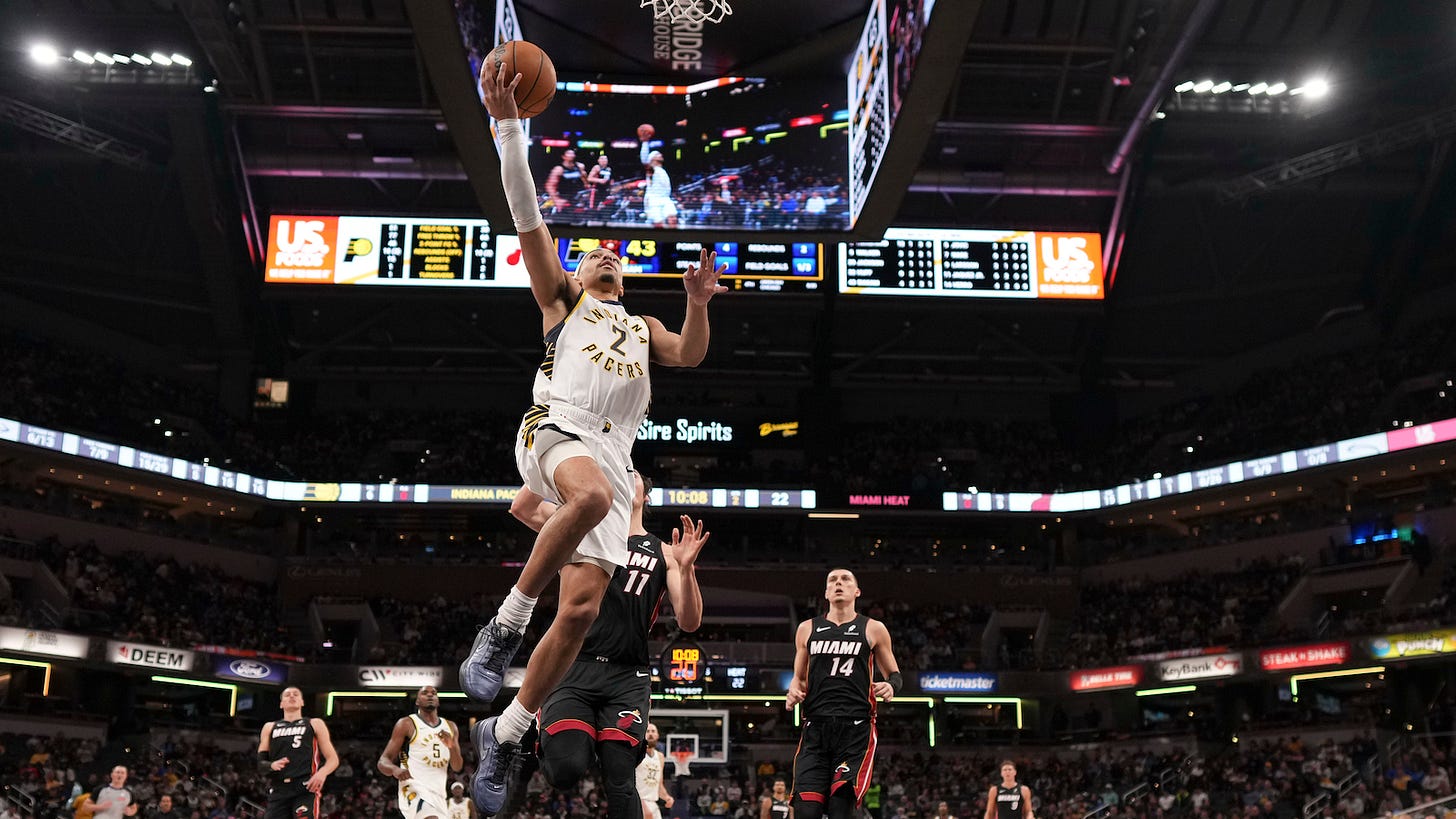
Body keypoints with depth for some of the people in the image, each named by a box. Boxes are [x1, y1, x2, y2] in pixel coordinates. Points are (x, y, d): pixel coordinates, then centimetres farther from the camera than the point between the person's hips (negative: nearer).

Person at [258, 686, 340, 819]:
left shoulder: (314, 724, 16)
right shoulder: (270, 728, 23)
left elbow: (333, 759, 13)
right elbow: (259, 762, 16)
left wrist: (323, 772, -11)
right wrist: (271, 765, -9)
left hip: (306, 788, -3)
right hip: (278, 790, 3)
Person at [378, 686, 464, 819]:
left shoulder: (450, 727, 14)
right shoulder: (406, 724, -1)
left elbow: (457, 767, 12)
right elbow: (383, 761, -3)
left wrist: (452, 747, -9)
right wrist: (395, 769, -26)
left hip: (439, 794, 7)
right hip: (414, 790, -7)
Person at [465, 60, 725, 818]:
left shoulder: (643, 328, 34)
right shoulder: (560, 299, 23)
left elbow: (690, 356, 14)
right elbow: (526, 217, 11)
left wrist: (697, 303, -5)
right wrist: (508, 125, 3)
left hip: (613, 455, 4)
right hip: (554, 429, -4)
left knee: (580, 610, -8)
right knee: (593, 492, -40)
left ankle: (504, 736, 8)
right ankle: (504, 626, -26)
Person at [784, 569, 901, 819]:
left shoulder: (873, 629, 10)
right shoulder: (807, 629, 16)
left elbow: (894, 674, 17)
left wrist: (891, 686, -7)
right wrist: (793, 691, 1)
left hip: (856, 727, -2)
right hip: (816, 726, 2)